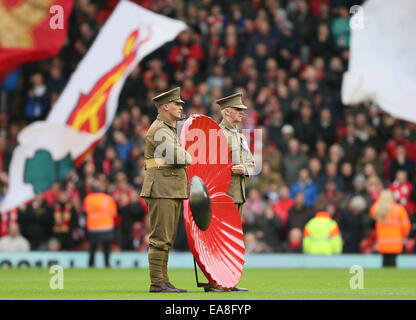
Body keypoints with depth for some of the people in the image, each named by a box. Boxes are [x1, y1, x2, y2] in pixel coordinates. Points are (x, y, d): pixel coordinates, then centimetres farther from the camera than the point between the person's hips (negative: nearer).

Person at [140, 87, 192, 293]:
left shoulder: (171, 129, 22)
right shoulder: (159, 130, -11)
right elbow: (176, 156, -20)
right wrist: (192, 158, -2)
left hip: (174, 191, 10)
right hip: (161, 190, -10)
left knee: (167, 238, 10)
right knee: (160, 237, -10)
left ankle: (163, 281, 13)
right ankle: (156, 282, -9)